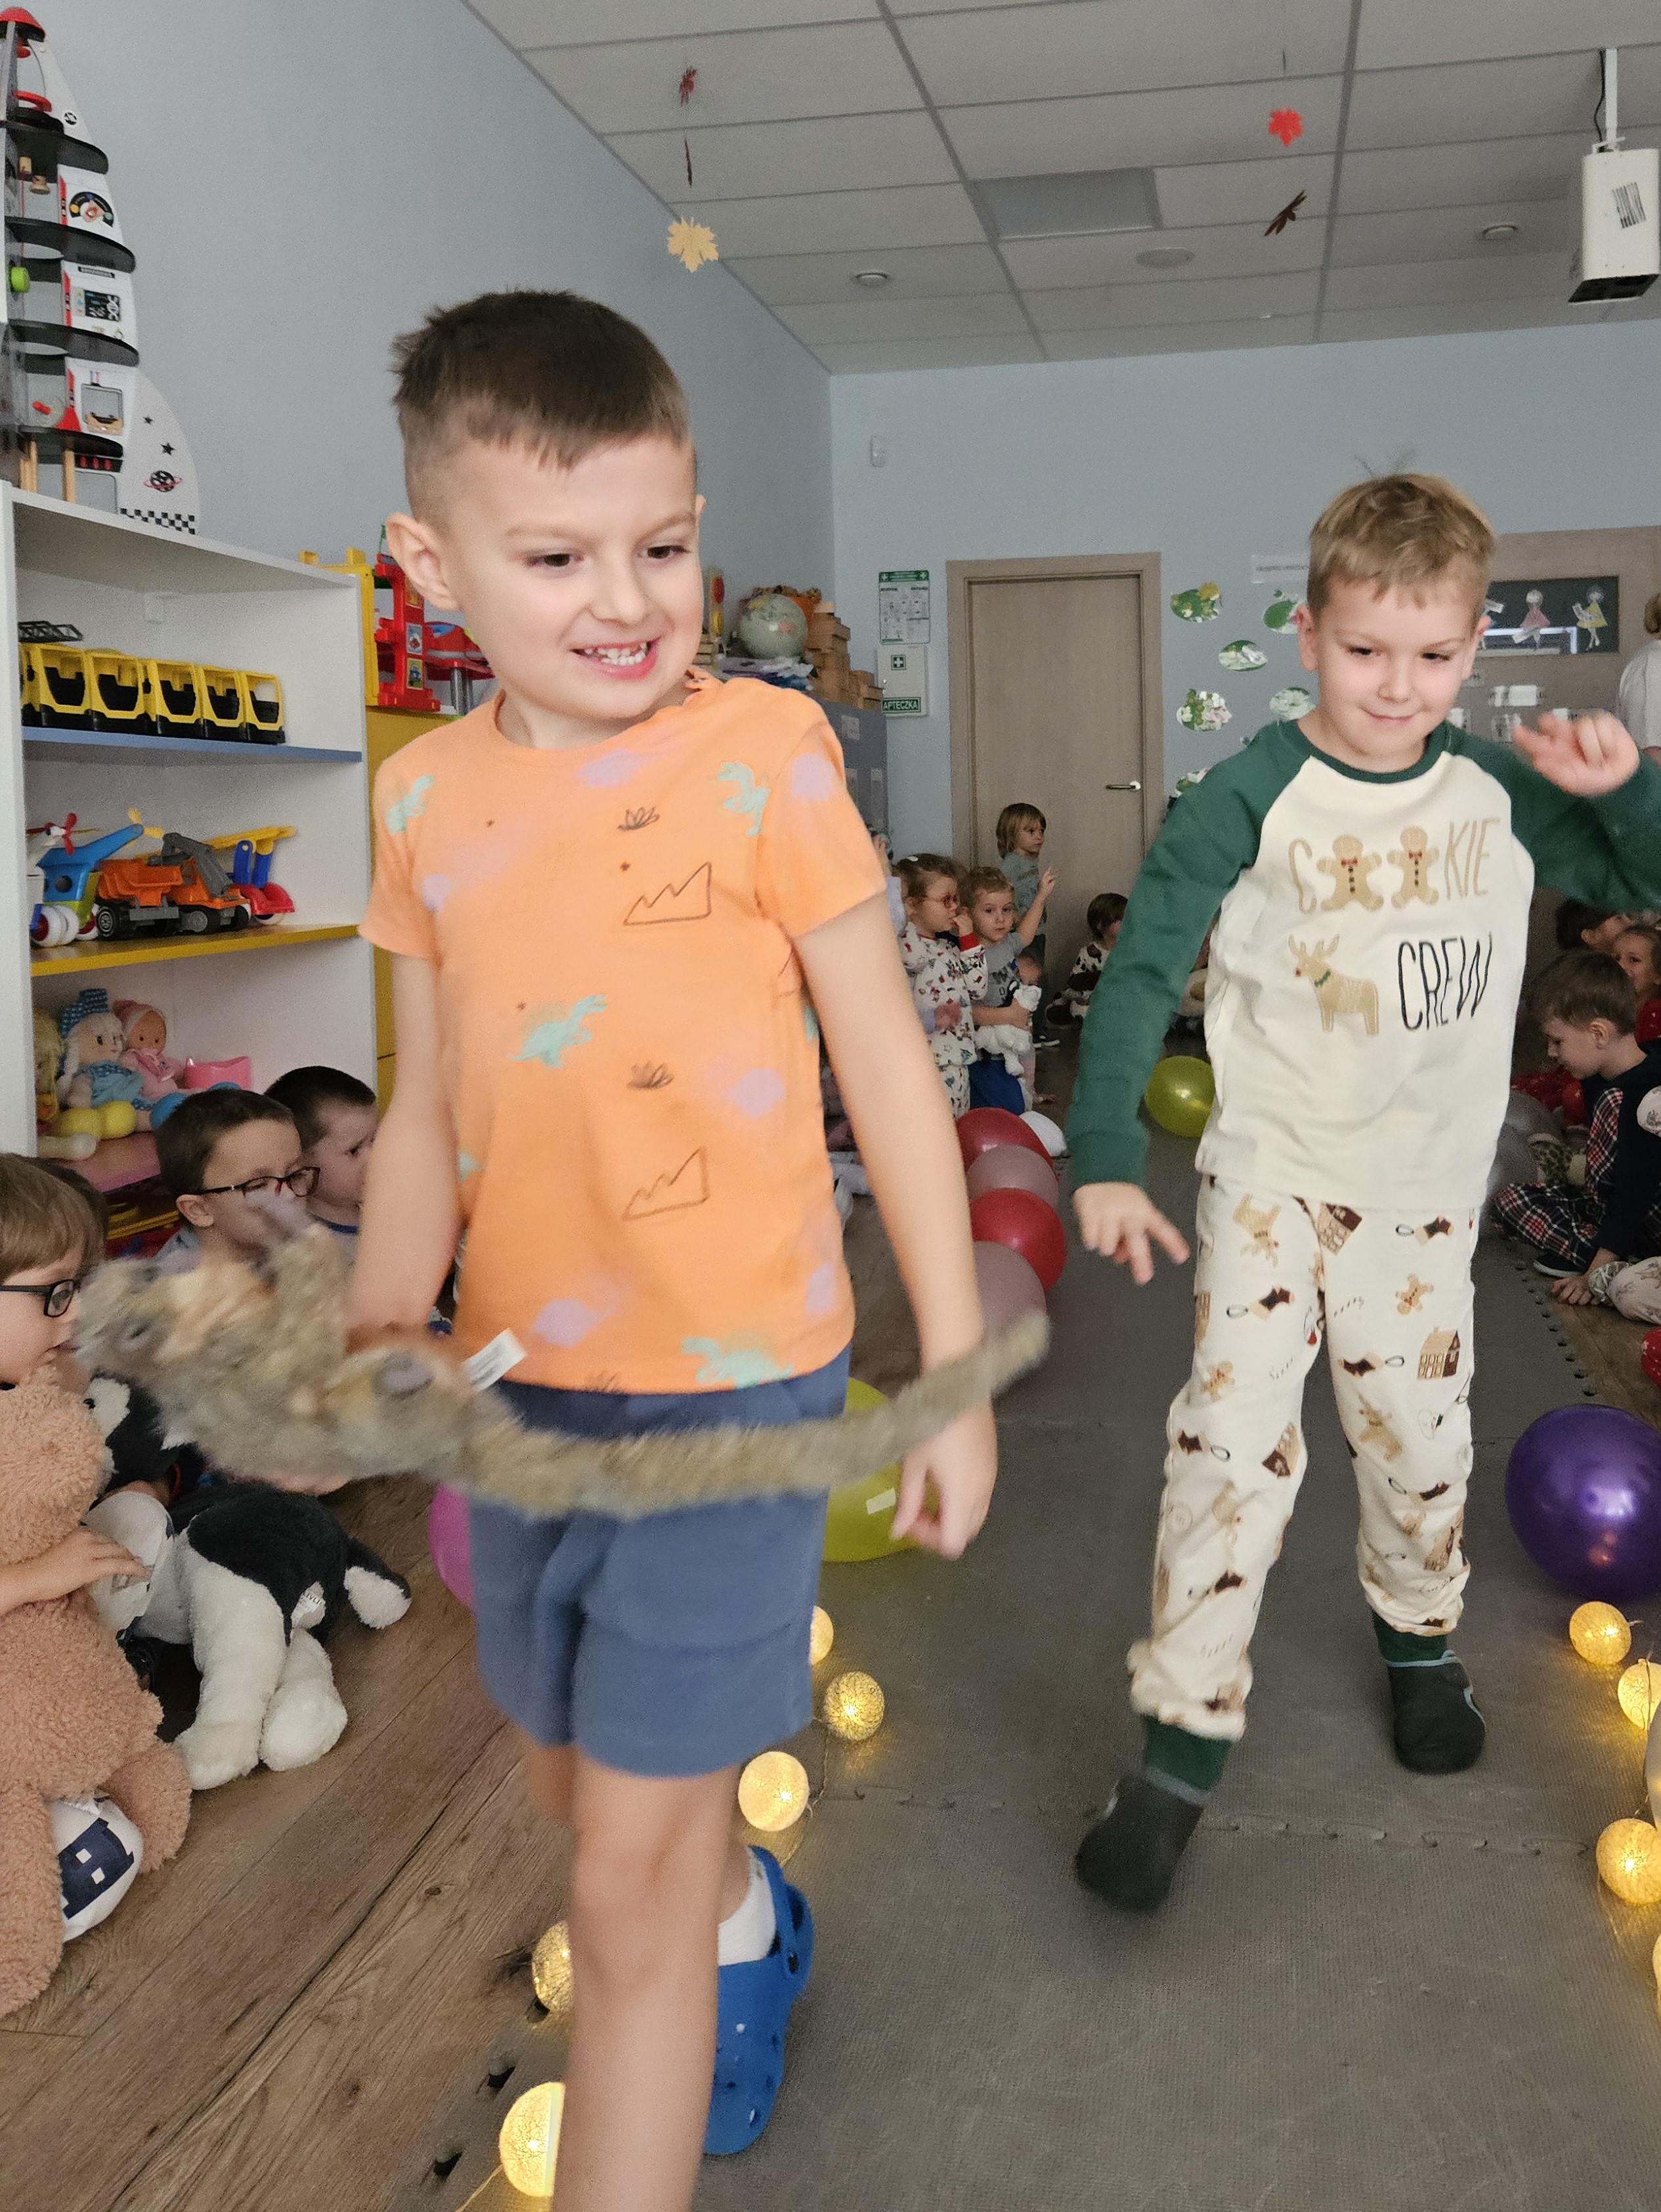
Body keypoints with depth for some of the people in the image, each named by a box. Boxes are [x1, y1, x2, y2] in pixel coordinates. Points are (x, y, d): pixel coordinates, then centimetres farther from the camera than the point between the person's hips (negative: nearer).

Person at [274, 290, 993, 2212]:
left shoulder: (762, 749, -11)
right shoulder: (426, 792, 2)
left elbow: (890, 1076, -7)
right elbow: (429, 1107, 8)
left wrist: (954, 1373, -5)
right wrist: (374, 1326, -7)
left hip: (729, 1373, -6)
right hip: (518, 1375, 6)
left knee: (627, 1879, -2)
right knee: (577, 1777, 25)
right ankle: (749, 1923, 57)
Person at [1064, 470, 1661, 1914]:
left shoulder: (1503, 794, -1)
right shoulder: (1255, 795, -13)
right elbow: (1142, 970, -14)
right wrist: (1105, 1155, -20)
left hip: (1426, 1188, 4)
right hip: (1273, 1174, -3)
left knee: (1419, 1434, 15)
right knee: (1236, 1435, -10)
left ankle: (1419, 1632, 43)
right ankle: (1189, 1728, 2)